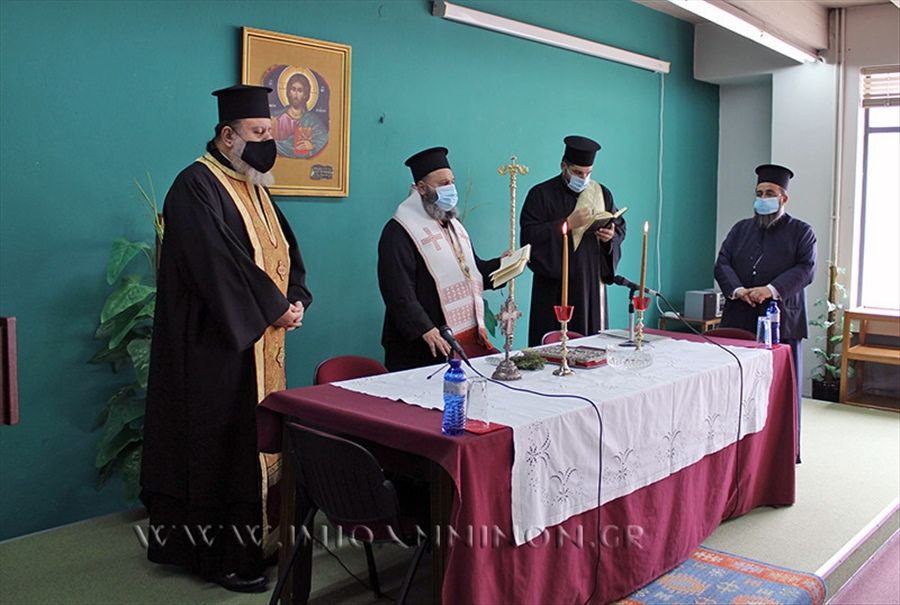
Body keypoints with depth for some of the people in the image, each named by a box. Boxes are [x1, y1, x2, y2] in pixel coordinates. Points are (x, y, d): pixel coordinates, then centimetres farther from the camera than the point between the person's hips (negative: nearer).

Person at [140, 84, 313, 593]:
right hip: (218, 346, -9)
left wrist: (297, 301, -4)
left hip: (260, 345, 9)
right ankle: (223, 555, 12)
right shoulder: (197, 187, -14)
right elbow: (221, 263, -22)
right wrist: (276, 308, -15)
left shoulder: (253, 187, 14)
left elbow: (285, 251, 14)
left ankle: (255, 536, 25)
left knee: (257, 439, 13)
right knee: (222, 447, 0)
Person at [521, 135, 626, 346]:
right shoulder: (541, 194, -2)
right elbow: (528, 235, -12)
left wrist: (611, 236, -8)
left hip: (592, 283, 4)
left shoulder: (602, 193, 12)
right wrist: (567, 224, -18)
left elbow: (620, 227, 15)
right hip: (555, 287, -4)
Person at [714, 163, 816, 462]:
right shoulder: (740, 229, 17)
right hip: (739, 321, 3)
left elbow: (806, 269, -6)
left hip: (782, 322, -3)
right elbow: (722, 263, 6)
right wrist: (737, 290, -13)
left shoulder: (801, 232, 7)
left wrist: (772, 289, -21)